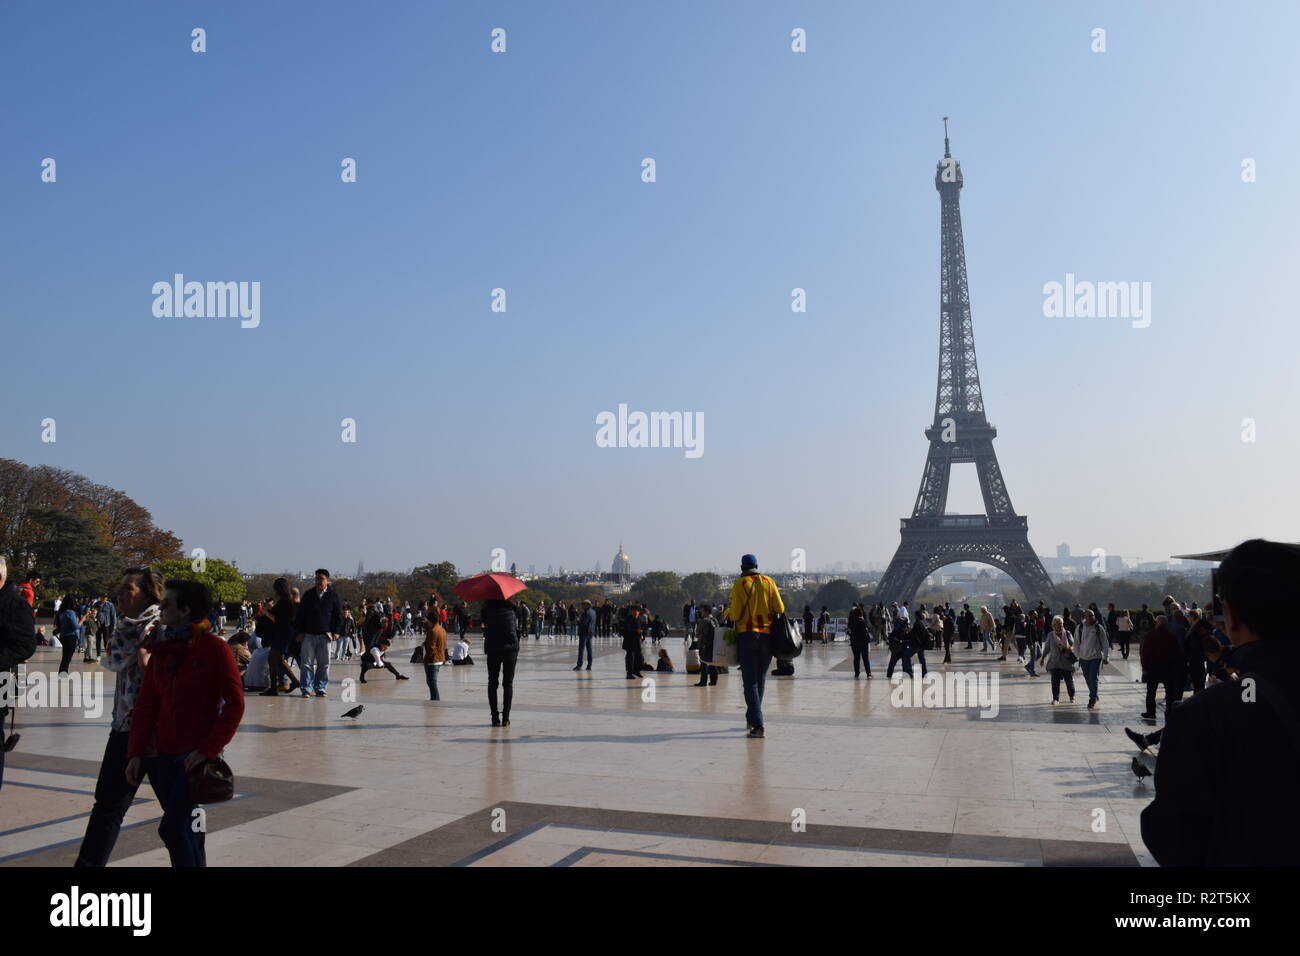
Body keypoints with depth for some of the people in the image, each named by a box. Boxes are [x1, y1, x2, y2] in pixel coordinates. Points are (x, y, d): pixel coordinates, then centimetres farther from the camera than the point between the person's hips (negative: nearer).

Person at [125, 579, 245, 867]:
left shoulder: (214, 648, -10)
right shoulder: (162, 649, 9)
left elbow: (234, 705, -12)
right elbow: (146, 703, 8)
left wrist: (208, 749, -16)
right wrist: (136, 753, 2)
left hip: (195, 756, -6)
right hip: (164, 755, 6)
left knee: (173, 829, -12)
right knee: (186, 830, 13)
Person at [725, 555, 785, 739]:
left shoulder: (739, 584, -4)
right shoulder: (768, 582, 4)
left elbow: (735, 614, -9)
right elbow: (780, 609, -1)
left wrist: (727, 613, 12)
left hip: (746, 635, -3)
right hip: (767, 635, 3)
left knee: (750, 682, -3)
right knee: (760, 679, 18)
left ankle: (758, 725, -13)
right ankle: (752, 718, 29)